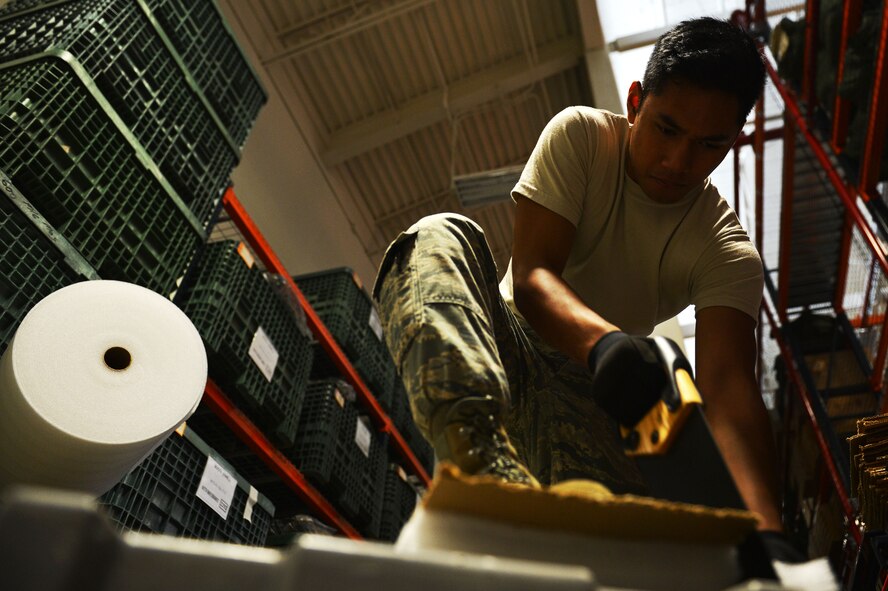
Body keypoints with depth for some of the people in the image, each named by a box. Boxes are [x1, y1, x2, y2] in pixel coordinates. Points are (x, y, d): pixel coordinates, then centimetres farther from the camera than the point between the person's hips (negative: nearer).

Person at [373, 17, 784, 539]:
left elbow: (729, 384, -17)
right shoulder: (580, 137, -6)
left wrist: (767, 520, -34)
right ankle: (481, 453, -52)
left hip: (584, 394, 1)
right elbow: (531, 276, -18)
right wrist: (599, 338, -40)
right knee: (442, 237, -32)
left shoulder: (728, 251, -4)